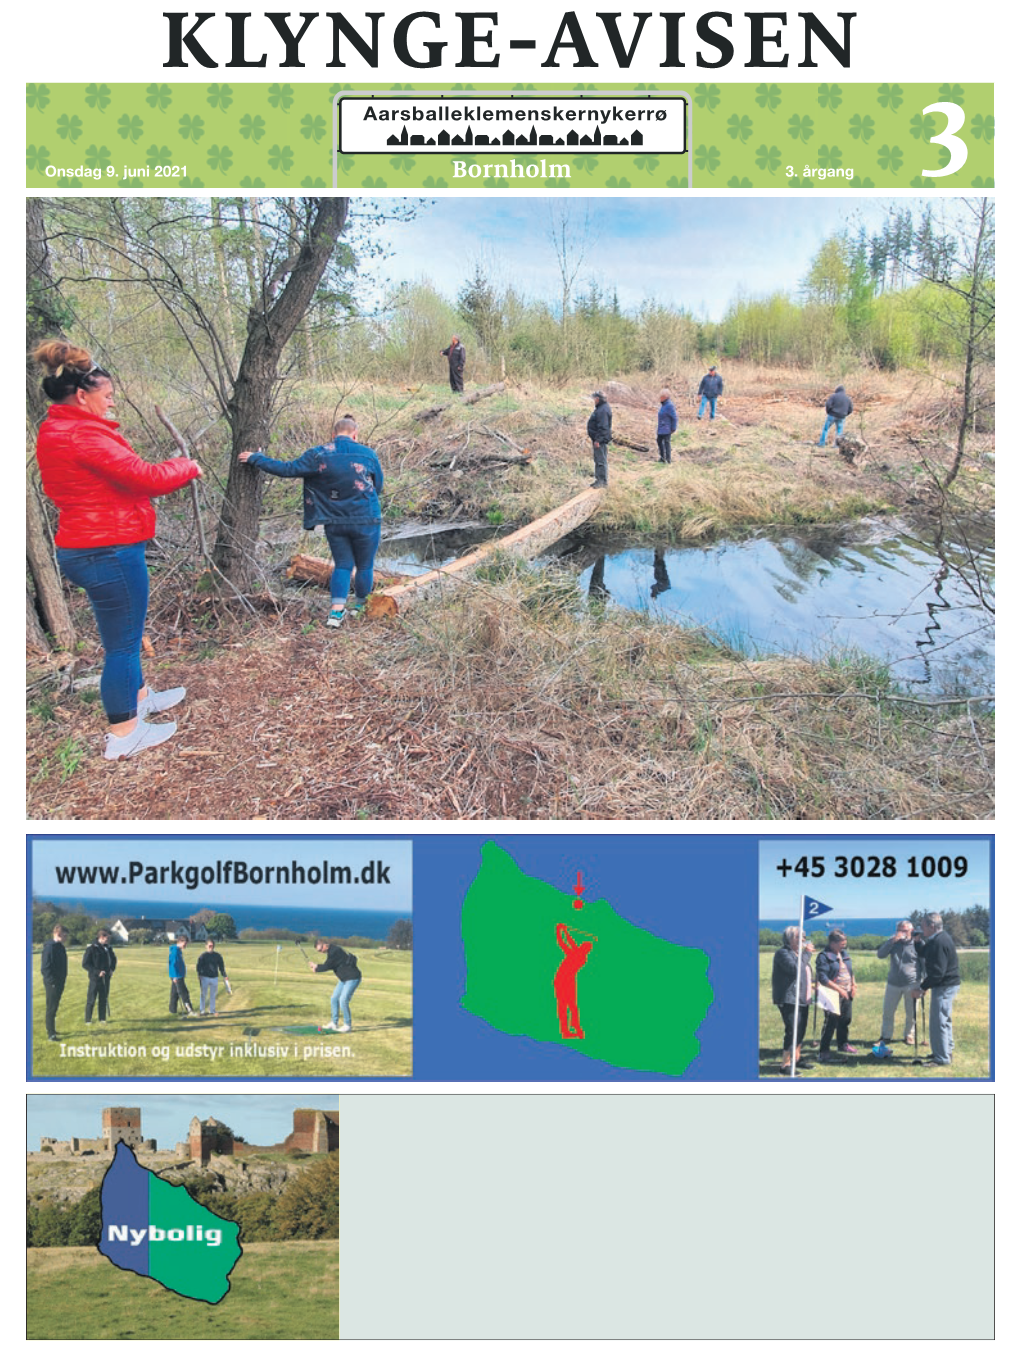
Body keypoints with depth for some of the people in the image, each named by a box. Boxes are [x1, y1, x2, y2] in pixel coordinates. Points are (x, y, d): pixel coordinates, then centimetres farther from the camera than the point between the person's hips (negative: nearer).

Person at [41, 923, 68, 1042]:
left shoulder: (60, 947, 10)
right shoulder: (49, 947, -16)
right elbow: (45, 967, -18)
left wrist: (63, 979, 12)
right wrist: (52, 981, -19)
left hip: (59, 982, 8)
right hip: (52, 983, -8)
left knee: (54, 1007, 15)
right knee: (51, 1008, -3)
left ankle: (51, 1030, 25)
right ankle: (51, 1034, 2)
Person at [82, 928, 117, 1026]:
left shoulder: (107, 948, 7)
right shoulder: (91, 948, -12)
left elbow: (113, 959, 23)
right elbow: (85, 964, -12)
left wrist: (112, 969, 5)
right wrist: (97, 972, -18)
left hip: (106, 978, 6)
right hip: (95, 978, -6)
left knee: (104, 999, 10)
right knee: (91, 1000, 0)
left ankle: (102, 1018, 18)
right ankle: (88, 1020, 10)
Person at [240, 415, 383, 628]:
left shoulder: (317, 455, -5)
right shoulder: (367, 454, -5)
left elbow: (287, 469, -3)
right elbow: (378, 487, 7)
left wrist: (256, 459, 9)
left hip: (334, 522, 2)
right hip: (366, 521, -2)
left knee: (342, 565, 13)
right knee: (364, 566, 14)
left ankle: (336, 611, 0)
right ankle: (360, 607, 26)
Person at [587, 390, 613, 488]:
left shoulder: (603, 410, -19)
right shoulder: (600, 408, 15)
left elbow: (603, 427, -24)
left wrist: (598, 440, -24)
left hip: (601, 440, -11)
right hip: (597, 439, 11)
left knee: (601, 460, -7)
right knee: (598, 459, 15)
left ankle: (604, 481, -3)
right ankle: (599, 479, 22)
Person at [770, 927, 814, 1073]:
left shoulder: (798, 953, 18)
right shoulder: (783, 953, -12)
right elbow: (795, 969, -25)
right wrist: (806, 954, -18)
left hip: (802, 999, 10)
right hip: (789, 999, -10)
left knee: (800, 1030, 15)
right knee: (792, 1031, -13)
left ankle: (796, 1059, 28)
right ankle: (785, 1064, -9)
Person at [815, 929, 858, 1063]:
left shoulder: (844, 954, 13)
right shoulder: (824, 956, -13)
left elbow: (850, 971, 24)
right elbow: (822, 978, -19)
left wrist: (853, 985, 9)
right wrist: (839, 989, -21)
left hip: (847, 994, 8)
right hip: (833, 995, -8)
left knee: (845, 1019, 18)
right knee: (831, 1022, -9)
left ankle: (843, 1044, 37)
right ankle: (823, 1051, -4)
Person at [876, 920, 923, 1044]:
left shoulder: (917, 944, -5)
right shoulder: (893, 941, 4)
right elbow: (880, 954, -7)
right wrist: (892, 941, -19)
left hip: (912, 984, -3)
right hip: (893, 983, 3)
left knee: (911, 1013, 6)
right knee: (888, 1011, 6)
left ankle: (909, 1036, 24)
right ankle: (886, 1036, 18)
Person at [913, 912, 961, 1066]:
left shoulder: (940, 943, -24)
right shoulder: (942, 938, 9)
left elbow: (937, 972, -27)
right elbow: (924, 954, 17)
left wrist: (922, 989, -22)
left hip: (944, 987, -11)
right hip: (948, 985, 11)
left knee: (938, 1022, -5)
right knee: (944, 1020, 22)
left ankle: (942, 1058, 1)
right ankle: (946, 1051, 34)